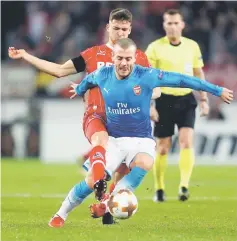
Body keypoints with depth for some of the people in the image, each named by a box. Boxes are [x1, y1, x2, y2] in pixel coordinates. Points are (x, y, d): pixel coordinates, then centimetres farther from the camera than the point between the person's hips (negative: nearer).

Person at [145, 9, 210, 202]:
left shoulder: (192, 46, 4)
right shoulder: (155, 48, -5)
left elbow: (199, 74, 13)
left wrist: (204, 100, 8)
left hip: (186, 100, 2)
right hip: (164, 100, -2)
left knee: (187, 142, -15)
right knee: (162, 148, 4)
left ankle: (184, 186, -16)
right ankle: (159, 189, 16)